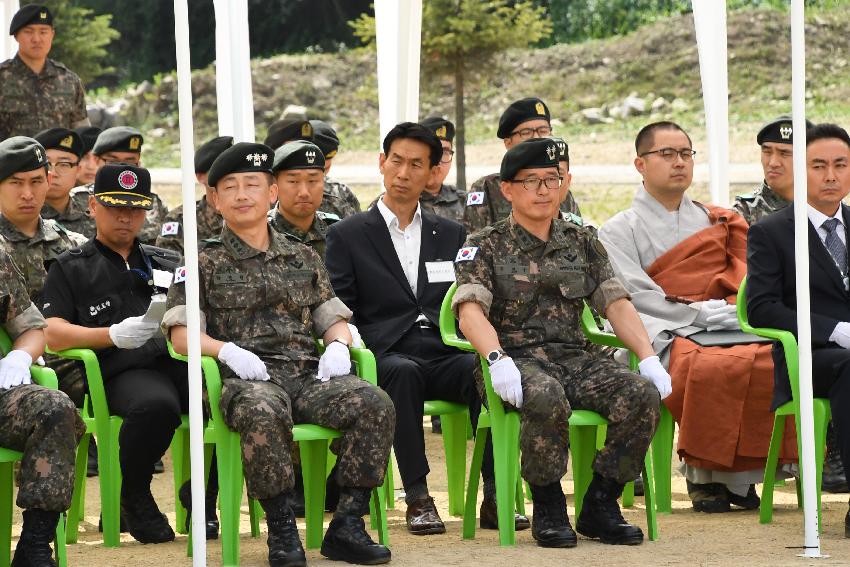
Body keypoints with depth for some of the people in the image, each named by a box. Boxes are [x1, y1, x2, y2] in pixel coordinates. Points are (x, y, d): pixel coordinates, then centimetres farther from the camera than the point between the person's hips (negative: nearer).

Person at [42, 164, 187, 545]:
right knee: (156, 404, -40)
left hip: (177, 359, 4)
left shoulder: (168, 264, 29)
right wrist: (115, 335, -12)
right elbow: (54, 336, 4)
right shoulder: (70, 269, 17)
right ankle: (134, 498, -13)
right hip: (122, 373, -3)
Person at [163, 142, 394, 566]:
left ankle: (347, 524, -21)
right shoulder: (204, 264, 13)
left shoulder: (303, 259, 25)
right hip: (245, 379, -4)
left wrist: (338, 345, 2)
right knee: (264, 415, -42)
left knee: (375, 404, -26)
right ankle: (281, 530, -27)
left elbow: (333, 319, 27)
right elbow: (181, 334, 3)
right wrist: (226, 350, -16)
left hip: (308, 373, 4)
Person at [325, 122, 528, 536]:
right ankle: (417, 498, -34)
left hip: (444, 357, 2)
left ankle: (495, 497, -32)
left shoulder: (451, 235, 23)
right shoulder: (347, 235, 13)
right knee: (403, 372, -39)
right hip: (386, 357, -2)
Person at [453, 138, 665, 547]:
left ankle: (600, 506, -10)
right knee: (546, 397, -40)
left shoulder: (582, 243, 18)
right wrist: (497, 358, -31)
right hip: (517, 358, -4)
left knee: (642, 394, -24)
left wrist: (648, 358, -7)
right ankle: (548, 510, -20)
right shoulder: (485, 247, 5)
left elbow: (616, 303, 10)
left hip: (573, 356, 4)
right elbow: (470, 310, -10)